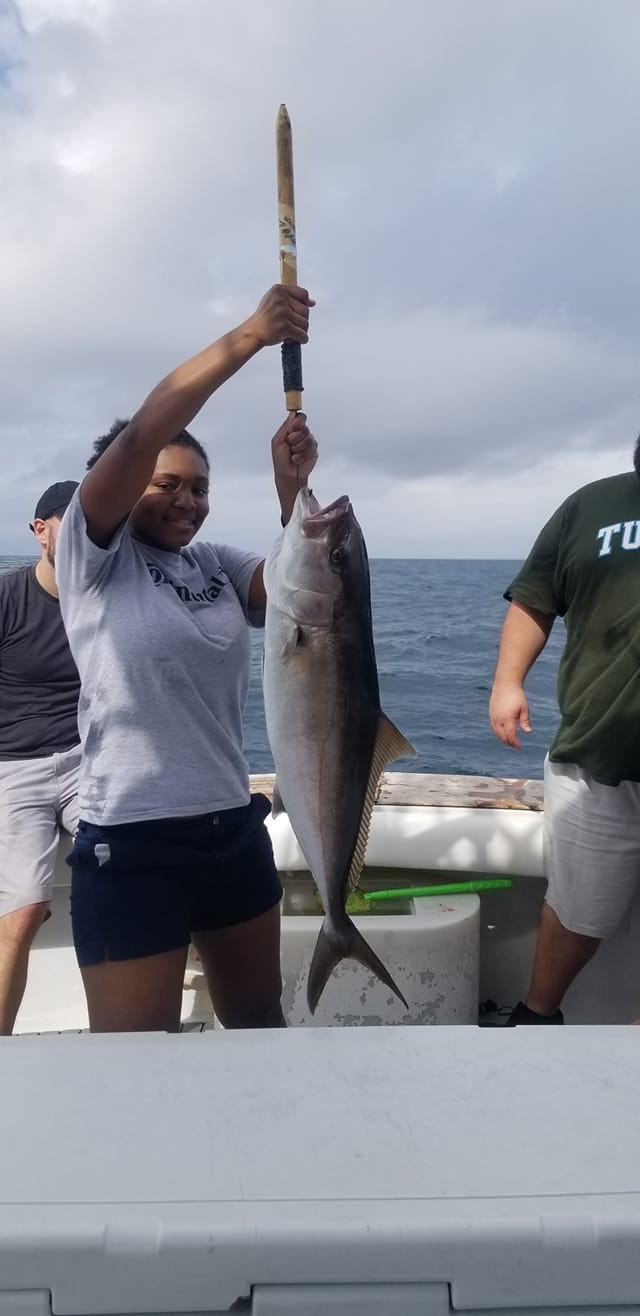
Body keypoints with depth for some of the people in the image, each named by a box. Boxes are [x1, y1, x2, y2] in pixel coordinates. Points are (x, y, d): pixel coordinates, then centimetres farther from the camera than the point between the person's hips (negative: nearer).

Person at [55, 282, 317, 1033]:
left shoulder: (215, 565, 7)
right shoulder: (91, 554, -6)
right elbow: (141, 434, -19)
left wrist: (292, 489, -18)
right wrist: (247, 337, -23)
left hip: (233, 826, 6)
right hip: (130, 842, -5)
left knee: (258, 1016, 22)